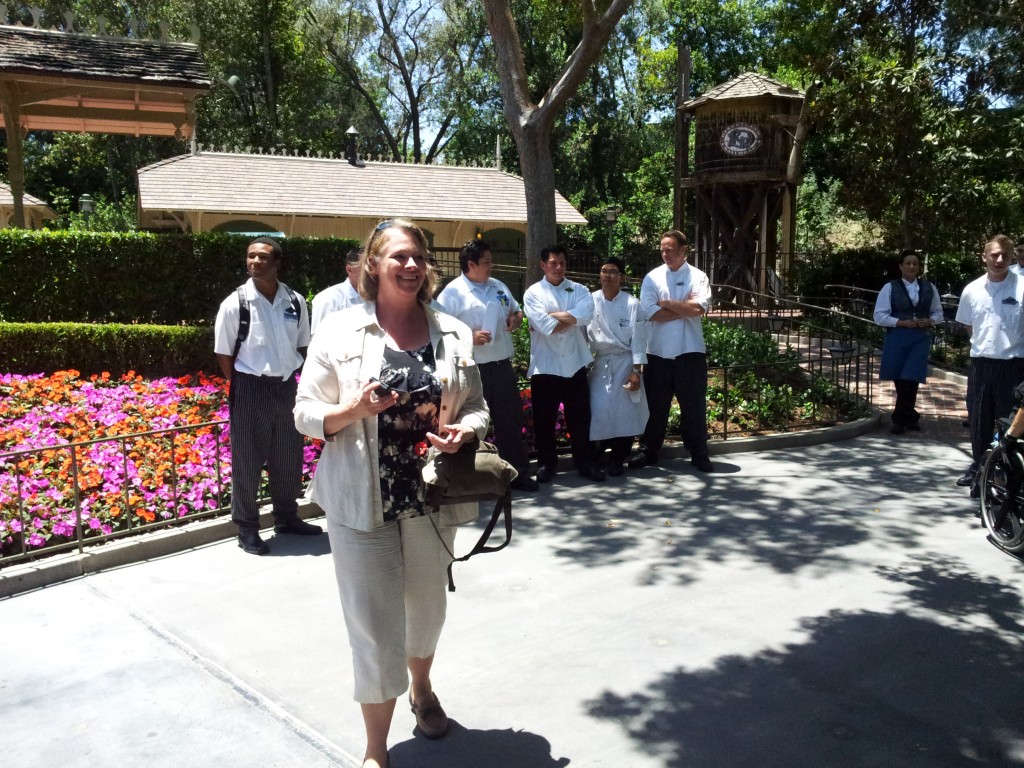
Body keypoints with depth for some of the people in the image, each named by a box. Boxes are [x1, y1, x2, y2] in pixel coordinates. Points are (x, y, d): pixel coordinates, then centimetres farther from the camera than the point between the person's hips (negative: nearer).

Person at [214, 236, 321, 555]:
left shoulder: (295, 302, 0)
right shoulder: (234, 304, -10)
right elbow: (224, 354, -4)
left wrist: (290, 374, 5)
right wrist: (243, 386, -4)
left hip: (287, 386, 4)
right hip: (251, 388, -4)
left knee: (289, 457, 16)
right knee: (247, 460, 5)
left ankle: (286, 517, 34)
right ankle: (247, 528, 19)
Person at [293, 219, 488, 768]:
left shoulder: (452, 333, 2)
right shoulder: (340, 330, -5)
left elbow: (476, 407, 8)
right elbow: (305, 413, -3)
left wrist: (465, 430, -14)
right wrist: (354, 409, -22)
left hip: (432, 495, 3)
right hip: (362, 500, -3)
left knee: (427, 604, 21)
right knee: (374, 621, 0)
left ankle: (422, 688, 51)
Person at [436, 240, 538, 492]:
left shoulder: (499, 287, 11)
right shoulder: (453, 292, -10)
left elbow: (515, 309, 26)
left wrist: (517, 317, 3)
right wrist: (469, 337, -23)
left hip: (502, 366, 6)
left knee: (511, 421, 13)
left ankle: (518, 473, 25)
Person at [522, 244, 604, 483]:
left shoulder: (579, 290, 5)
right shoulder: (533, 293, -3)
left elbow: (586, 315, -16)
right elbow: (545, 326, -17)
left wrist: (552, 315, -15)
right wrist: (570, 318, -8)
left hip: (575, 364, 2)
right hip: (545, 366, -2)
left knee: (580, 416, 10)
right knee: (544, 419, 8)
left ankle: (585, 462, 22)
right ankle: (546, 462, 23)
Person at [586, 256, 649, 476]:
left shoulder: (631, 304, -6)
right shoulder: (591, 301, 0)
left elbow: (638, 338, -6)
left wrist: (636, 370, -10)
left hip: (625, 362, -1)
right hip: (600, 362, 2)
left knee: (626, 411, -2)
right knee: (599, 410, -5)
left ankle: (617, 460, 13)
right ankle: (597, 456, 17)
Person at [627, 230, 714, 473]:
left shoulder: (698, 277, 1)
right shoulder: (652, 277, 3)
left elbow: (699, 308, -16)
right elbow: (651, 313, -10)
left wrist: (667, 303, -9)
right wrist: (685, 308, -11)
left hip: (690, 352, -1)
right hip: (658, 353, 1)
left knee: (694, 405, 7)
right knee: (655, 405, 10)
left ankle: (699, 454, 19)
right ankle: (648, 451, 22)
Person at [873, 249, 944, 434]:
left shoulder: (929, 287, 9)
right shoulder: (890, 287, -1)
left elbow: (938, 312, 17)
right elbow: (879, 316, -4)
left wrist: (929, 321, -5)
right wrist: (902, 322, -14)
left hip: (920, 338, 1)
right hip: (897, 338, -1)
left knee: (911, 379, -8)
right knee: (900, 381, 4)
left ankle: (900, 419, 5)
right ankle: (909, 416, 21)